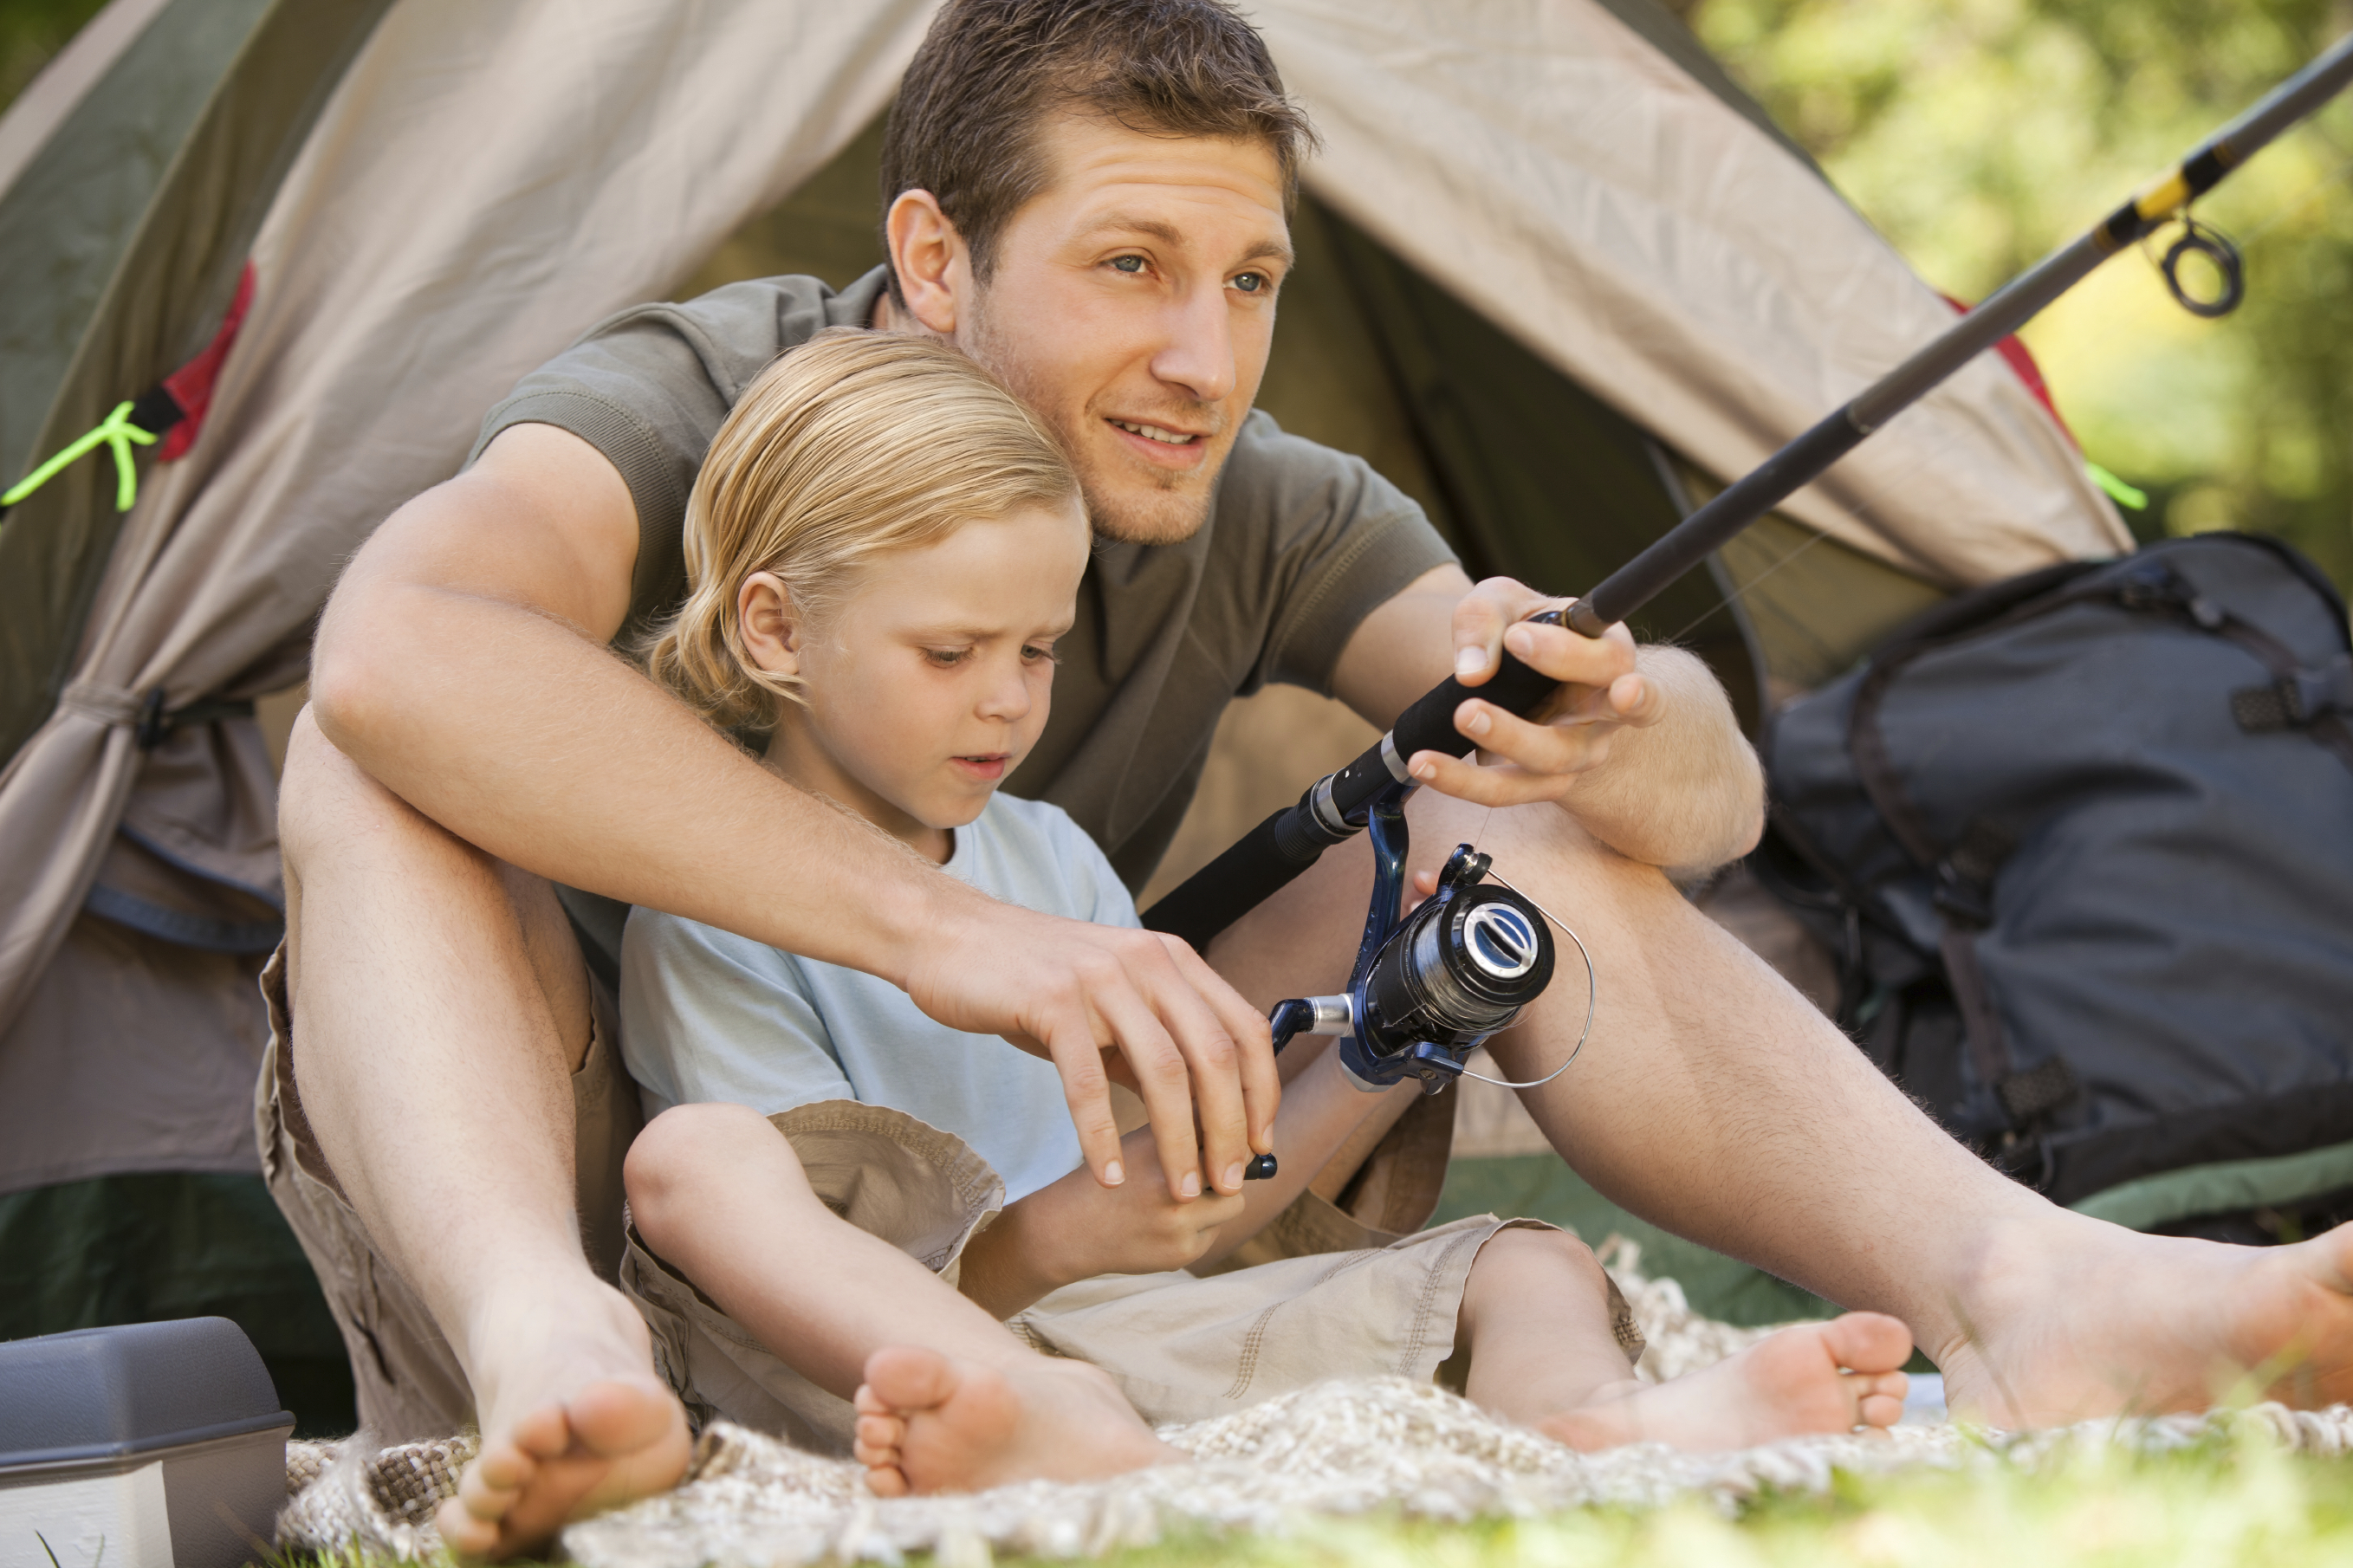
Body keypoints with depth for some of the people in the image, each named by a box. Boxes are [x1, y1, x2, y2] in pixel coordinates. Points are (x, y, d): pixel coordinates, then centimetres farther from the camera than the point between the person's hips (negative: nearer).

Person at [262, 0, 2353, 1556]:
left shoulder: (1267, 519, -4)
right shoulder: (695, 400, -19)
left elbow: (1708, 798, -12)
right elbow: (397, 646, -43)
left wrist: (1616, 736, -39)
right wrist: (943, 926, -50)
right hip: (616, 1228, -3)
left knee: (1518, 835, -13)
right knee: (377, 777, -32)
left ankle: (2017, 1283, -33)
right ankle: (547, 1354, -57)